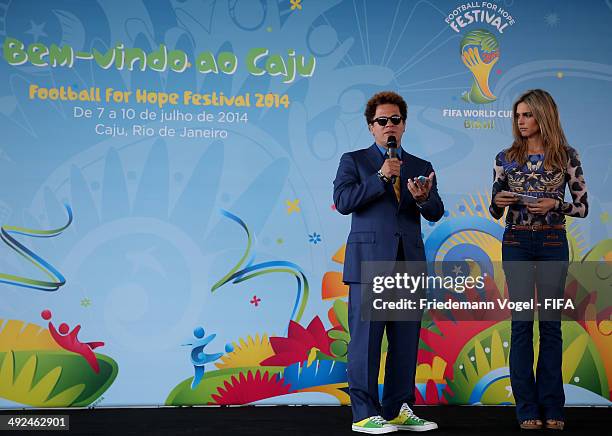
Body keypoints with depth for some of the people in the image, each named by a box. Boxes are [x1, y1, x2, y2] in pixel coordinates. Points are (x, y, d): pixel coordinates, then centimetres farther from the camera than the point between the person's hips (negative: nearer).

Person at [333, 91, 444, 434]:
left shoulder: (421, 168, 17)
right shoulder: (354, 161, 9)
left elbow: (436, 213, 6)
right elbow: (343, 201, -7)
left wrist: (423, 198, -17)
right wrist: (381, 177, -14)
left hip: (409, 264, 4)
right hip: (369, 261, -4)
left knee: (406, 340, 6)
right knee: (366, 338, -5)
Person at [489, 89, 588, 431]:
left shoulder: (566, 156, 0)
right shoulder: (506, 158, 3)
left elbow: (583, 206, 2)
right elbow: (495, 211, 8)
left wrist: (555, 204, -16)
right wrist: (500, 202, -15)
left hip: (553, 244, -1)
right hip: (517, 244, 1)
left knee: (551, 323, 3)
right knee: (522, 322, -1)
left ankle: (551, 406, 12)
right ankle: (528, 407, 7)